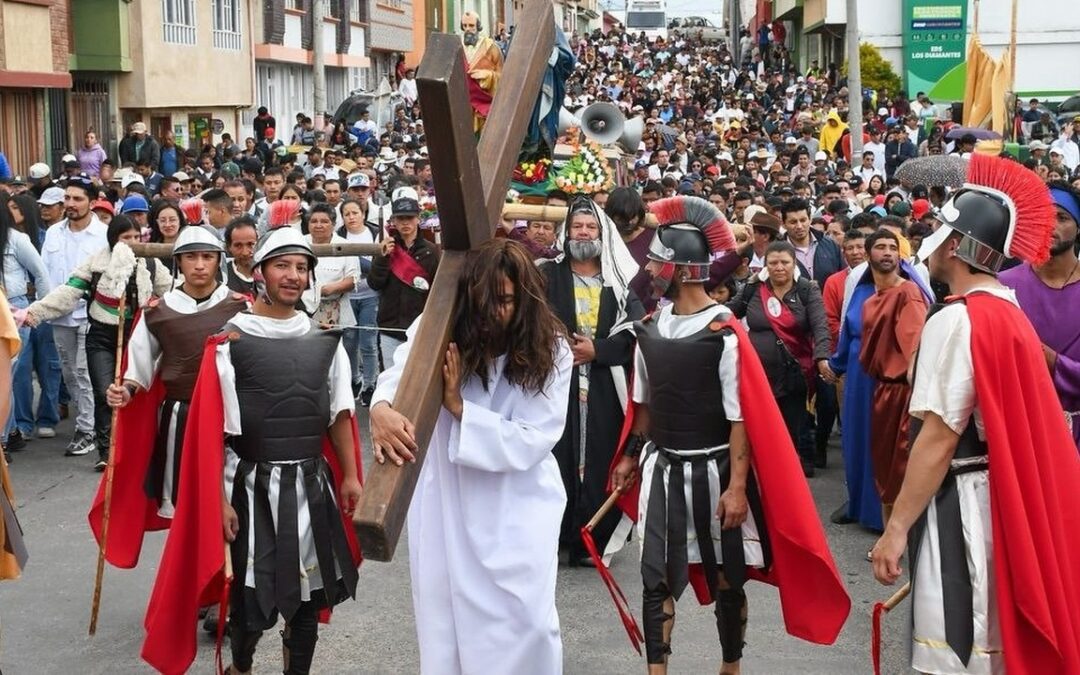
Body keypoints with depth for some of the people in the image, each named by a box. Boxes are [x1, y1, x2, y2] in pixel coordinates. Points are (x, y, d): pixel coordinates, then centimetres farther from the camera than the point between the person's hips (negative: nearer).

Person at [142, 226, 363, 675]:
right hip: (252, 484, -4)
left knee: (309, 590, 12)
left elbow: (339, 415, 12)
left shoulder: (325, 341, 6)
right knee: (252, 592, 5)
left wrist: (350, 476, 9)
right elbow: (211, 430, -9)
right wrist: (219, 500, -13)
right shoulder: (231, 341, -8)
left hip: (313, 483, 4)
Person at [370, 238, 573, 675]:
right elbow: (399, 373, -23)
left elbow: (532, 441, -17)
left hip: (518, 507, -1)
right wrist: (382, 408, -45)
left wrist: (459, 407, -25)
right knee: (446, 620, 11)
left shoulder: (549, 350, -12)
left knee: (526, 621, 1)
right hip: (445, 502, 1)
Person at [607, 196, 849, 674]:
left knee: (726, 579, 10)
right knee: (656, 577, 1)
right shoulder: (649, 328, 3)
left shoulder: (724, 333, -16)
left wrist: (737, 486, -17)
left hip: (714, 470, -4)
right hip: (661, 468, 5)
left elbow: (741, 418, -14)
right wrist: (630, 456, 16)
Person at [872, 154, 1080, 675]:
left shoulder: (956, 320, -17)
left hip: (962, 503, -10)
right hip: (1001, 496, 10)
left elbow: (939, 439, -21)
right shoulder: (1009, 314, 12)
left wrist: (896, 526, -17)